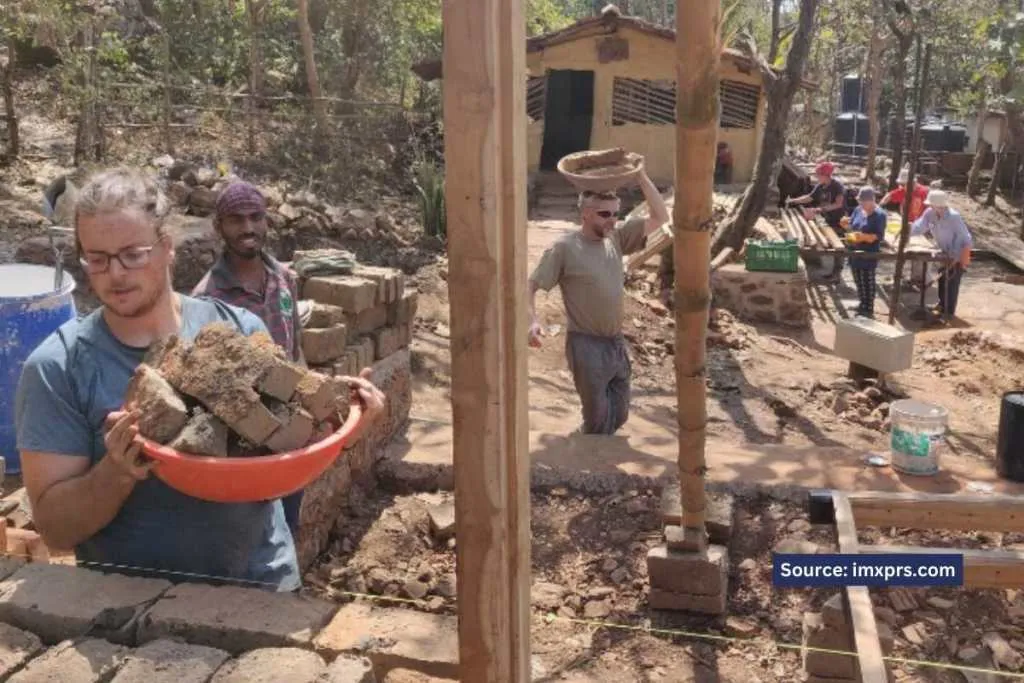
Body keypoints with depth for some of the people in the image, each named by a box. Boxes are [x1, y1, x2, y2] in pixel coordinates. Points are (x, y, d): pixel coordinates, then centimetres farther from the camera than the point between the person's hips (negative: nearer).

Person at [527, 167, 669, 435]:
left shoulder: (616, 237, 3)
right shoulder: (564, 248, -13)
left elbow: (660, 217, 0)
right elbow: (530, 285, -13)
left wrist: (640, 175, -8)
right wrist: (532, 320, -31)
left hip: (617, 343, 6)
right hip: (587, 346, -6)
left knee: (619, 416, 17)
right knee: (598, 421, 1)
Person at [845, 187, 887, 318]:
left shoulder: (879, 214, -12)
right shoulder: (858, 210, 8)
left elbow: (879, 236, -16)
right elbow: (852, 226, 17)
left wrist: (864, 237, -30)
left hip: (869, 254, -7)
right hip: (855, 252, 7)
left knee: (867, 282, 0)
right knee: (858, 281, 17)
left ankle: (868, 309, 10)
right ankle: (862, 304, 32)